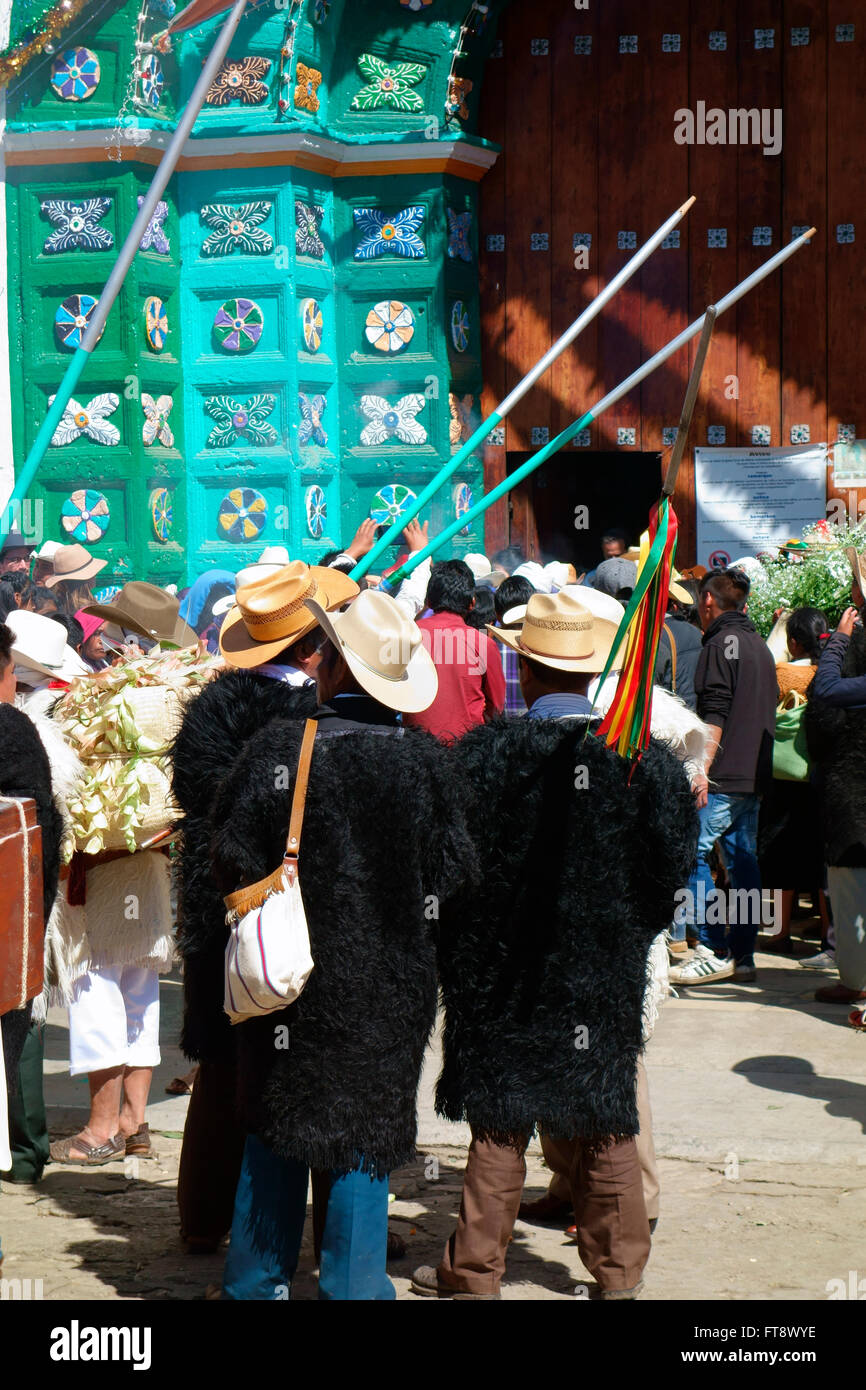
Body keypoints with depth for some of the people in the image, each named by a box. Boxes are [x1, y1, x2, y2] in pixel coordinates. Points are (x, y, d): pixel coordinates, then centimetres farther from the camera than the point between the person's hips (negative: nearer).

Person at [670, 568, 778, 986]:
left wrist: (701, 770, -19)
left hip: (725, 776, -9)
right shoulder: (759, 645, 17)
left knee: (691, 853, -5)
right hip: (755, 775, 9)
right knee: (743, 860, 8)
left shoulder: (721, 643, -10)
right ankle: (742, 956, 8)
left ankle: (714, 952, -8)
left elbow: (714, 714, -17)